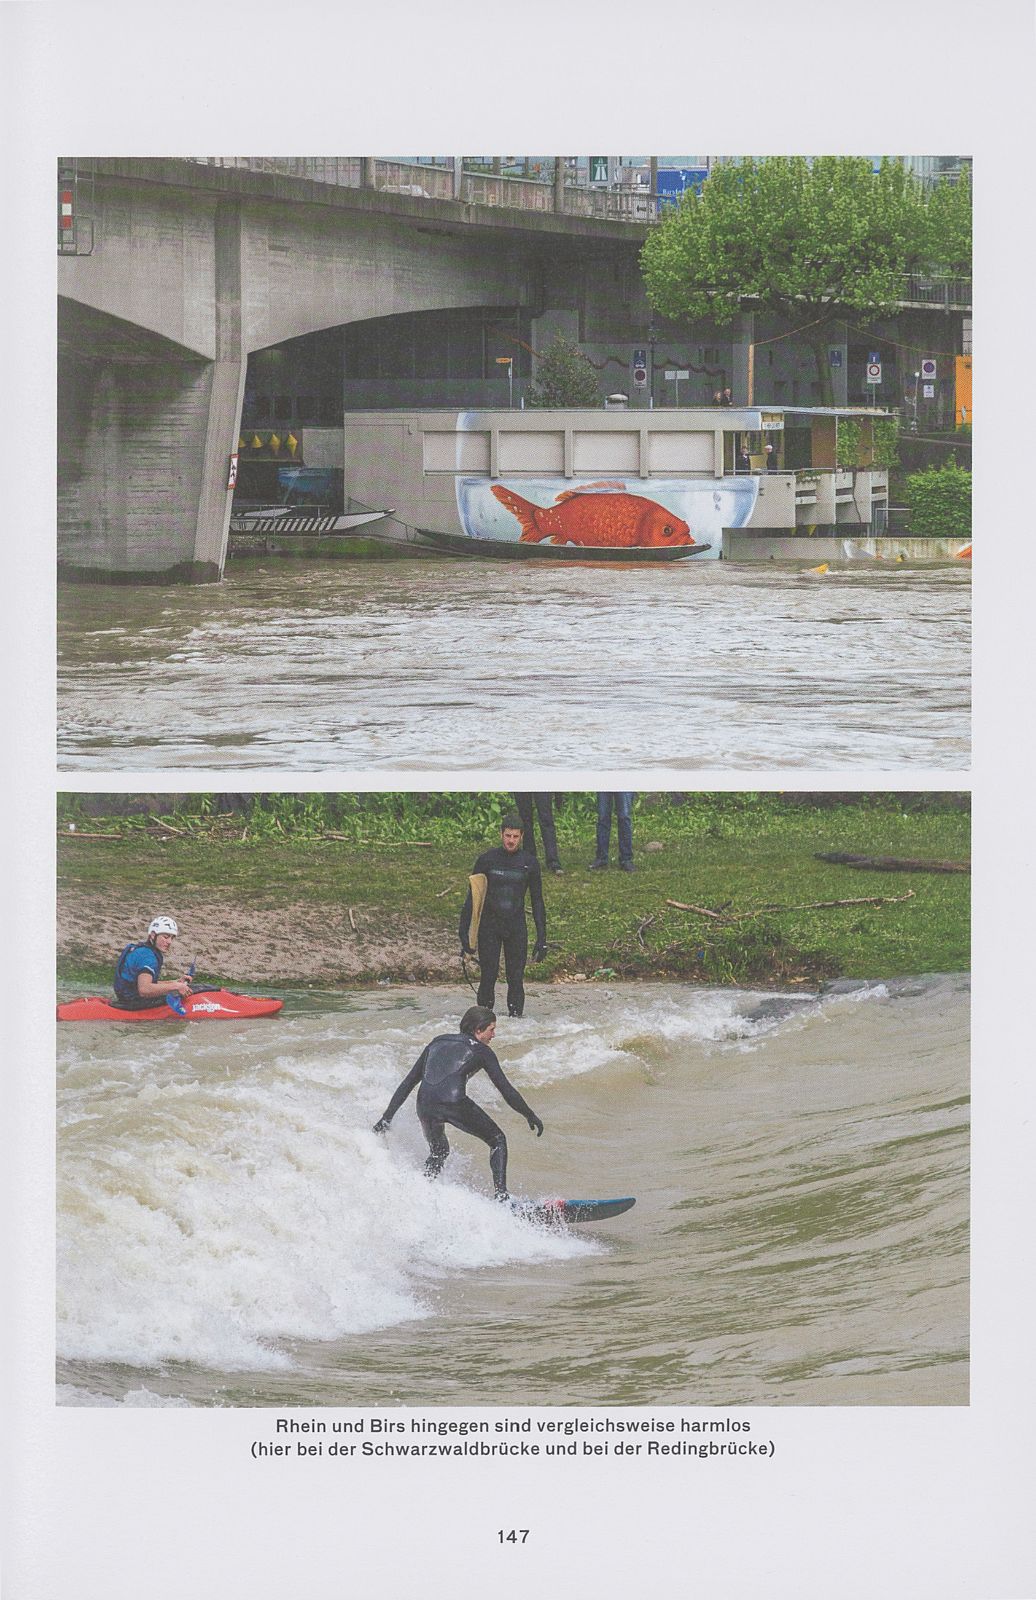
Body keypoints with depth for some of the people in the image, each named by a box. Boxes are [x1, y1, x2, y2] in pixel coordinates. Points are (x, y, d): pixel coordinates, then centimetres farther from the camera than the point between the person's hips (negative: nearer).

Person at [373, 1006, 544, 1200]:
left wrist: (387, 1117, 27)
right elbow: (505, 1089, 12)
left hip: (425, 1105, 5)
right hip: (454, 1102, -5)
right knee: (497, 1141, 15)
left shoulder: (437, 1043, 27)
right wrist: (530, 1116, 23)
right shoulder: (481, 1051, 13)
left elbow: (408, 1082, 25)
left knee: (438, 1152, 31)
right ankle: (501, 1195, 2)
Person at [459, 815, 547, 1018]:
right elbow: (472, 898, 4)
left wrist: (542, 937, 4)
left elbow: (537, 901, 9)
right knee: (488, 978, -4)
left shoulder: (529, 863, 4)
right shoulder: (486, 860, 0)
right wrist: (464, 932, -3)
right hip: (489, 927, -1)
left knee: (516, 978, -2)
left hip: (516, 927, 1)